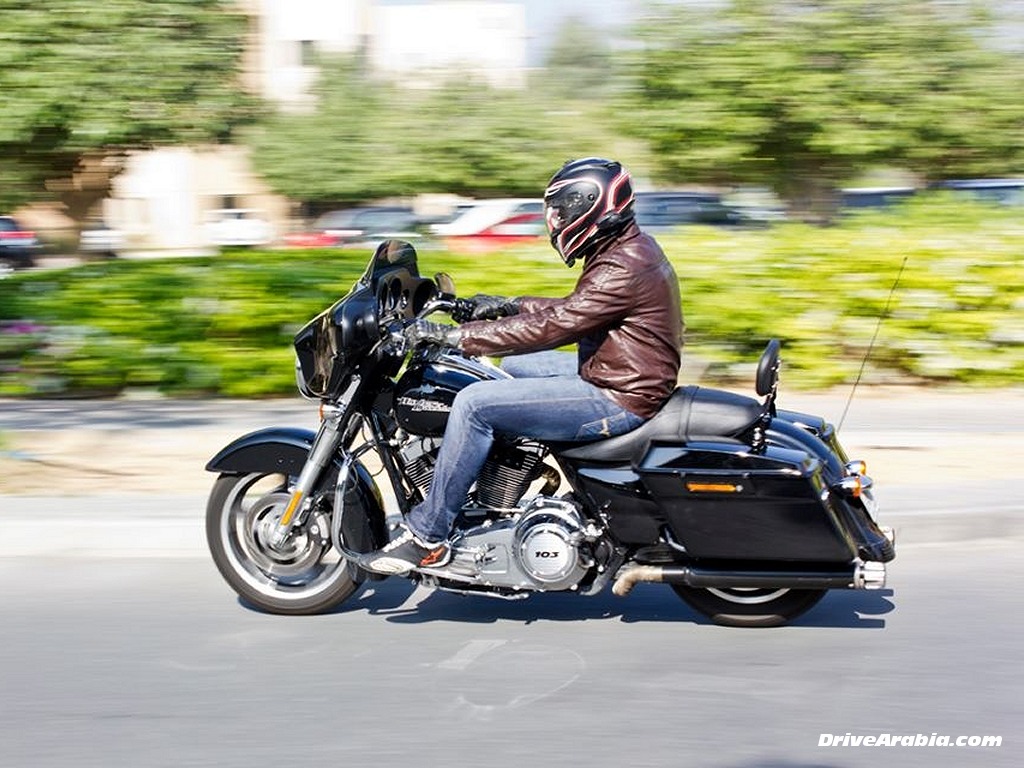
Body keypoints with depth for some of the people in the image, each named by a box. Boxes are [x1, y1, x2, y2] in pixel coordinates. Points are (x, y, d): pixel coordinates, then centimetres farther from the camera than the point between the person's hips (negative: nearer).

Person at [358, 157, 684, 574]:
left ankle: (425, 536, -10)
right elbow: (571, 310, 24)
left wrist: (454, 335, -23)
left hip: (616, 399, -11)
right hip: (622, 380, 11)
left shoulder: (624, 267, -21)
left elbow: (551, 326, -25)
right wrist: (510, 305, 14)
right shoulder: (631, 249, 12)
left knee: (474, 404, -16)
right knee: (511, 366, 24)